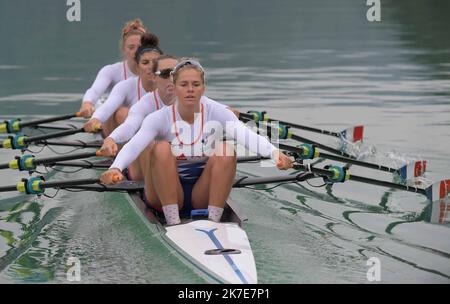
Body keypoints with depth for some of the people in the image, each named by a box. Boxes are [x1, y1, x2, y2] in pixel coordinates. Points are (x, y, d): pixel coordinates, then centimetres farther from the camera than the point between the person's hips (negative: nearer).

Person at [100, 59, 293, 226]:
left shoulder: (216, 114, -7)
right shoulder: (160, 118, -9)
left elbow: (247, 136, -25)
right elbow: (134, 145, -27)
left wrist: (275, 153, -45)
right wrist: (116, 168, -49)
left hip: (202, 193, 1)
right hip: (165, 193, -1)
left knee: (225, 151, -24)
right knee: (162, 149, -27)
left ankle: (213, 221, -22)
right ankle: (172, 222, -26)